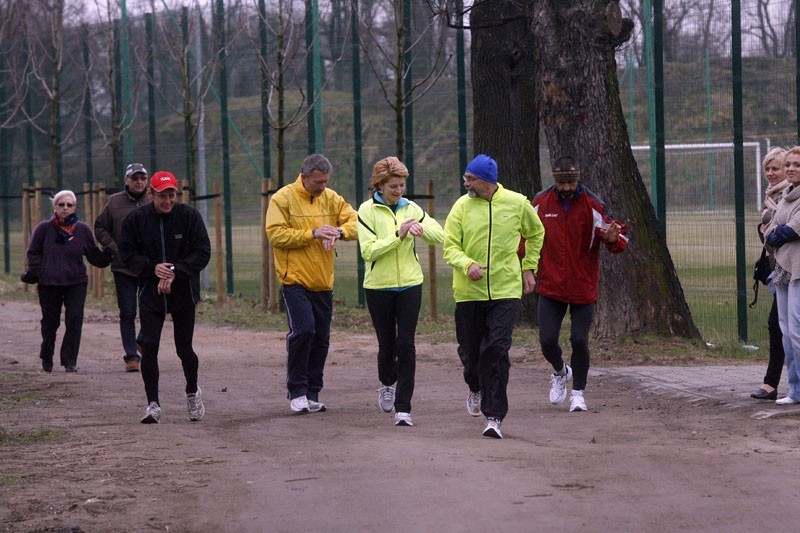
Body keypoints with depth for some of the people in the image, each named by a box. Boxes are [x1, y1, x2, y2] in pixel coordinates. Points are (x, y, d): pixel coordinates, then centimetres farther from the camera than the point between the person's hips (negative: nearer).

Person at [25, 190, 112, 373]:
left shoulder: (83, 230, 2)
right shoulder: (44, 228, -1)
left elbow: (94, 256, 7)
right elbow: (33, 253, 5)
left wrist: (109, 254, -11)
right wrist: (39, 273, -6)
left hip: (76, 284, 0)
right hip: (49, 284, 0)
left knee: (75, 321, -10)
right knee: (50, 322, 8)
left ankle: (70, 361, -2)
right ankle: (46, 358, 29)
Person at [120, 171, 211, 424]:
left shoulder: (189, 216, -6)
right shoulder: (136, 219, -3)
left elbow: (203, 252, -7)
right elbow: (128, 254, 1)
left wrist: (175, 271, -17)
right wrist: (153, 268, -16)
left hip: (184, 293, -1)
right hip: (150, 294, 1)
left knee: (184, 348, 6)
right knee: (149, 346, -9)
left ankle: (193, 392, 33)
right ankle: (153, 403, -2)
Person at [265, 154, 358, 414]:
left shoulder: (331, 198, 8)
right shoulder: (283, 198, -6)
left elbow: (355, 222, 6)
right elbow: (276, 234, -13)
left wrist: (339, 231, -16)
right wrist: (312, 233, -19)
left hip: (323, 282, 5)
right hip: (295, 280, -5)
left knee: (321, 338, 7)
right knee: (303, 330, -17)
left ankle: (312, 394, 16)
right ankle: (297, 392, -6)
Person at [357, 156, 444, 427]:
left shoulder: (411, 209, 6)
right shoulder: (367, 210, -4)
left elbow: (439, 235, 3)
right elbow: (368, 250, -13)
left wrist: (421, 228, -17)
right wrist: (398, 235, -20)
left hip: (410, 285, 2)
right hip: (379, 286, -1)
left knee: (406, 344, -7)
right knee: (387, 344, 7)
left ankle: (403, 407, -7)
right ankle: (387, 384, 40)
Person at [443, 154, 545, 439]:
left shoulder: (517, 203, 0)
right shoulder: (462, 206, -2)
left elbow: (536, 233, 19)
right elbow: (450, 246, -3)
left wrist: (528, 267, 15)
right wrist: (467, 264, -23)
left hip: (506, 290, -1)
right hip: (469, 291, 1)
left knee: (496, 351, -13)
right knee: (470, 351, 10)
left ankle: (494, 417, -11)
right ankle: (476, 388, 46)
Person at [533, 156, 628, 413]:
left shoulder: (592, 205, -7)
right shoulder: (540, 203, 0)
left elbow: (619, 239, -7)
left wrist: (613, 239, -31)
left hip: (583, 287, -2)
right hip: (550, 286, 2)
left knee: (579, 341, -4)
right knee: (547, 340, -2)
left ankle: (578, 392, 12)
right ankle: (560, 372, 30)